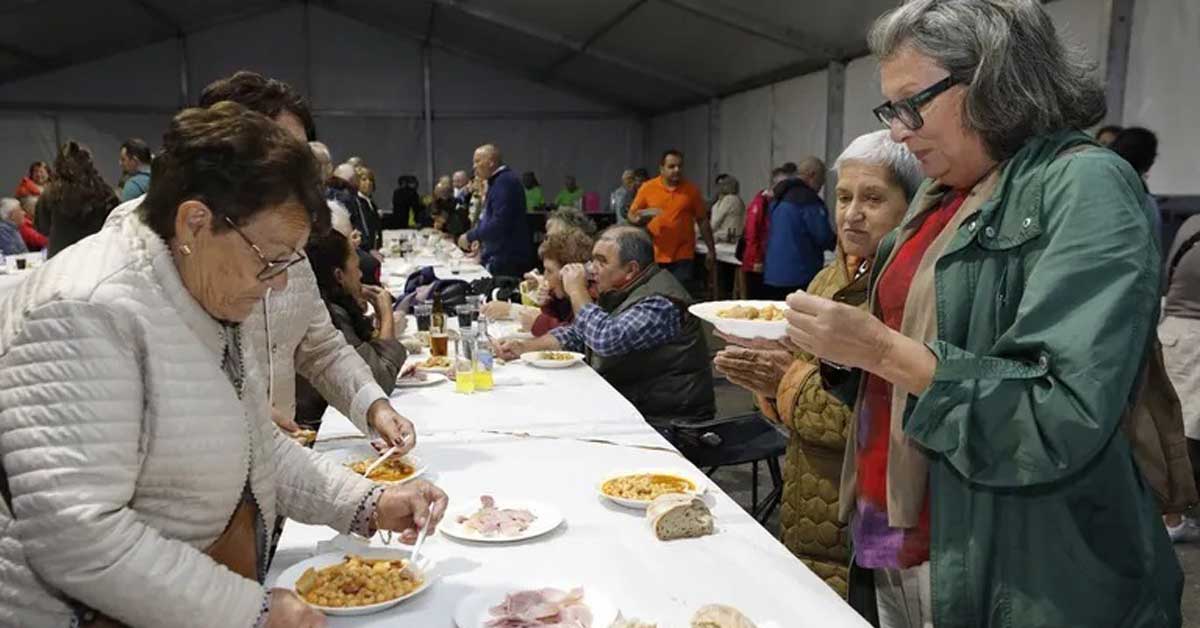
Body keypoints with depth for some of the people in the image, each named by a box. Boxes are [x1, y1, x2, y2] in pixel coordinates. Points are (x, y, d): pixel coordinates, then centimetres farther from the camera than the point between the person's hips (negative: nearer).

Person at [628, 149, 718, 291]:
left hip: (682, 257, -1)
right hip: (654, 256, 1)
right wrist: (642, 218, -15)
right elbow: (632, 215, 8)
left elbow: (702, 221, 8)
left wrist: (711, 250, 8)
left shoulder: (691, 190, 2)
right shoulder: (647, 188, 1)